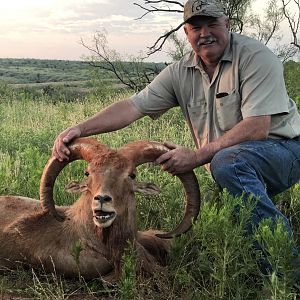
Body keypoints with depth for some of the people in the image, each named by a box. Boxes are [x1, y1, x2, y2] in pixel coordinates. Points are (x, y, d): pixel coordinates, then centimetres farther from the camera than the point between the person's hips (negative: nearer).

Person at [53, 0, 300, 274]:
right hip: (239, 170, 6)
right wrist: (80, 129, -20)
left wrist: (196, 157, -29)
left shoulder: (255, 56, -16)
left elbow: (257, 127, -26)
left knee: (228, 162, -35)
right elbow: (133, 106, -7)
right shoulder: (181, 73, 0)